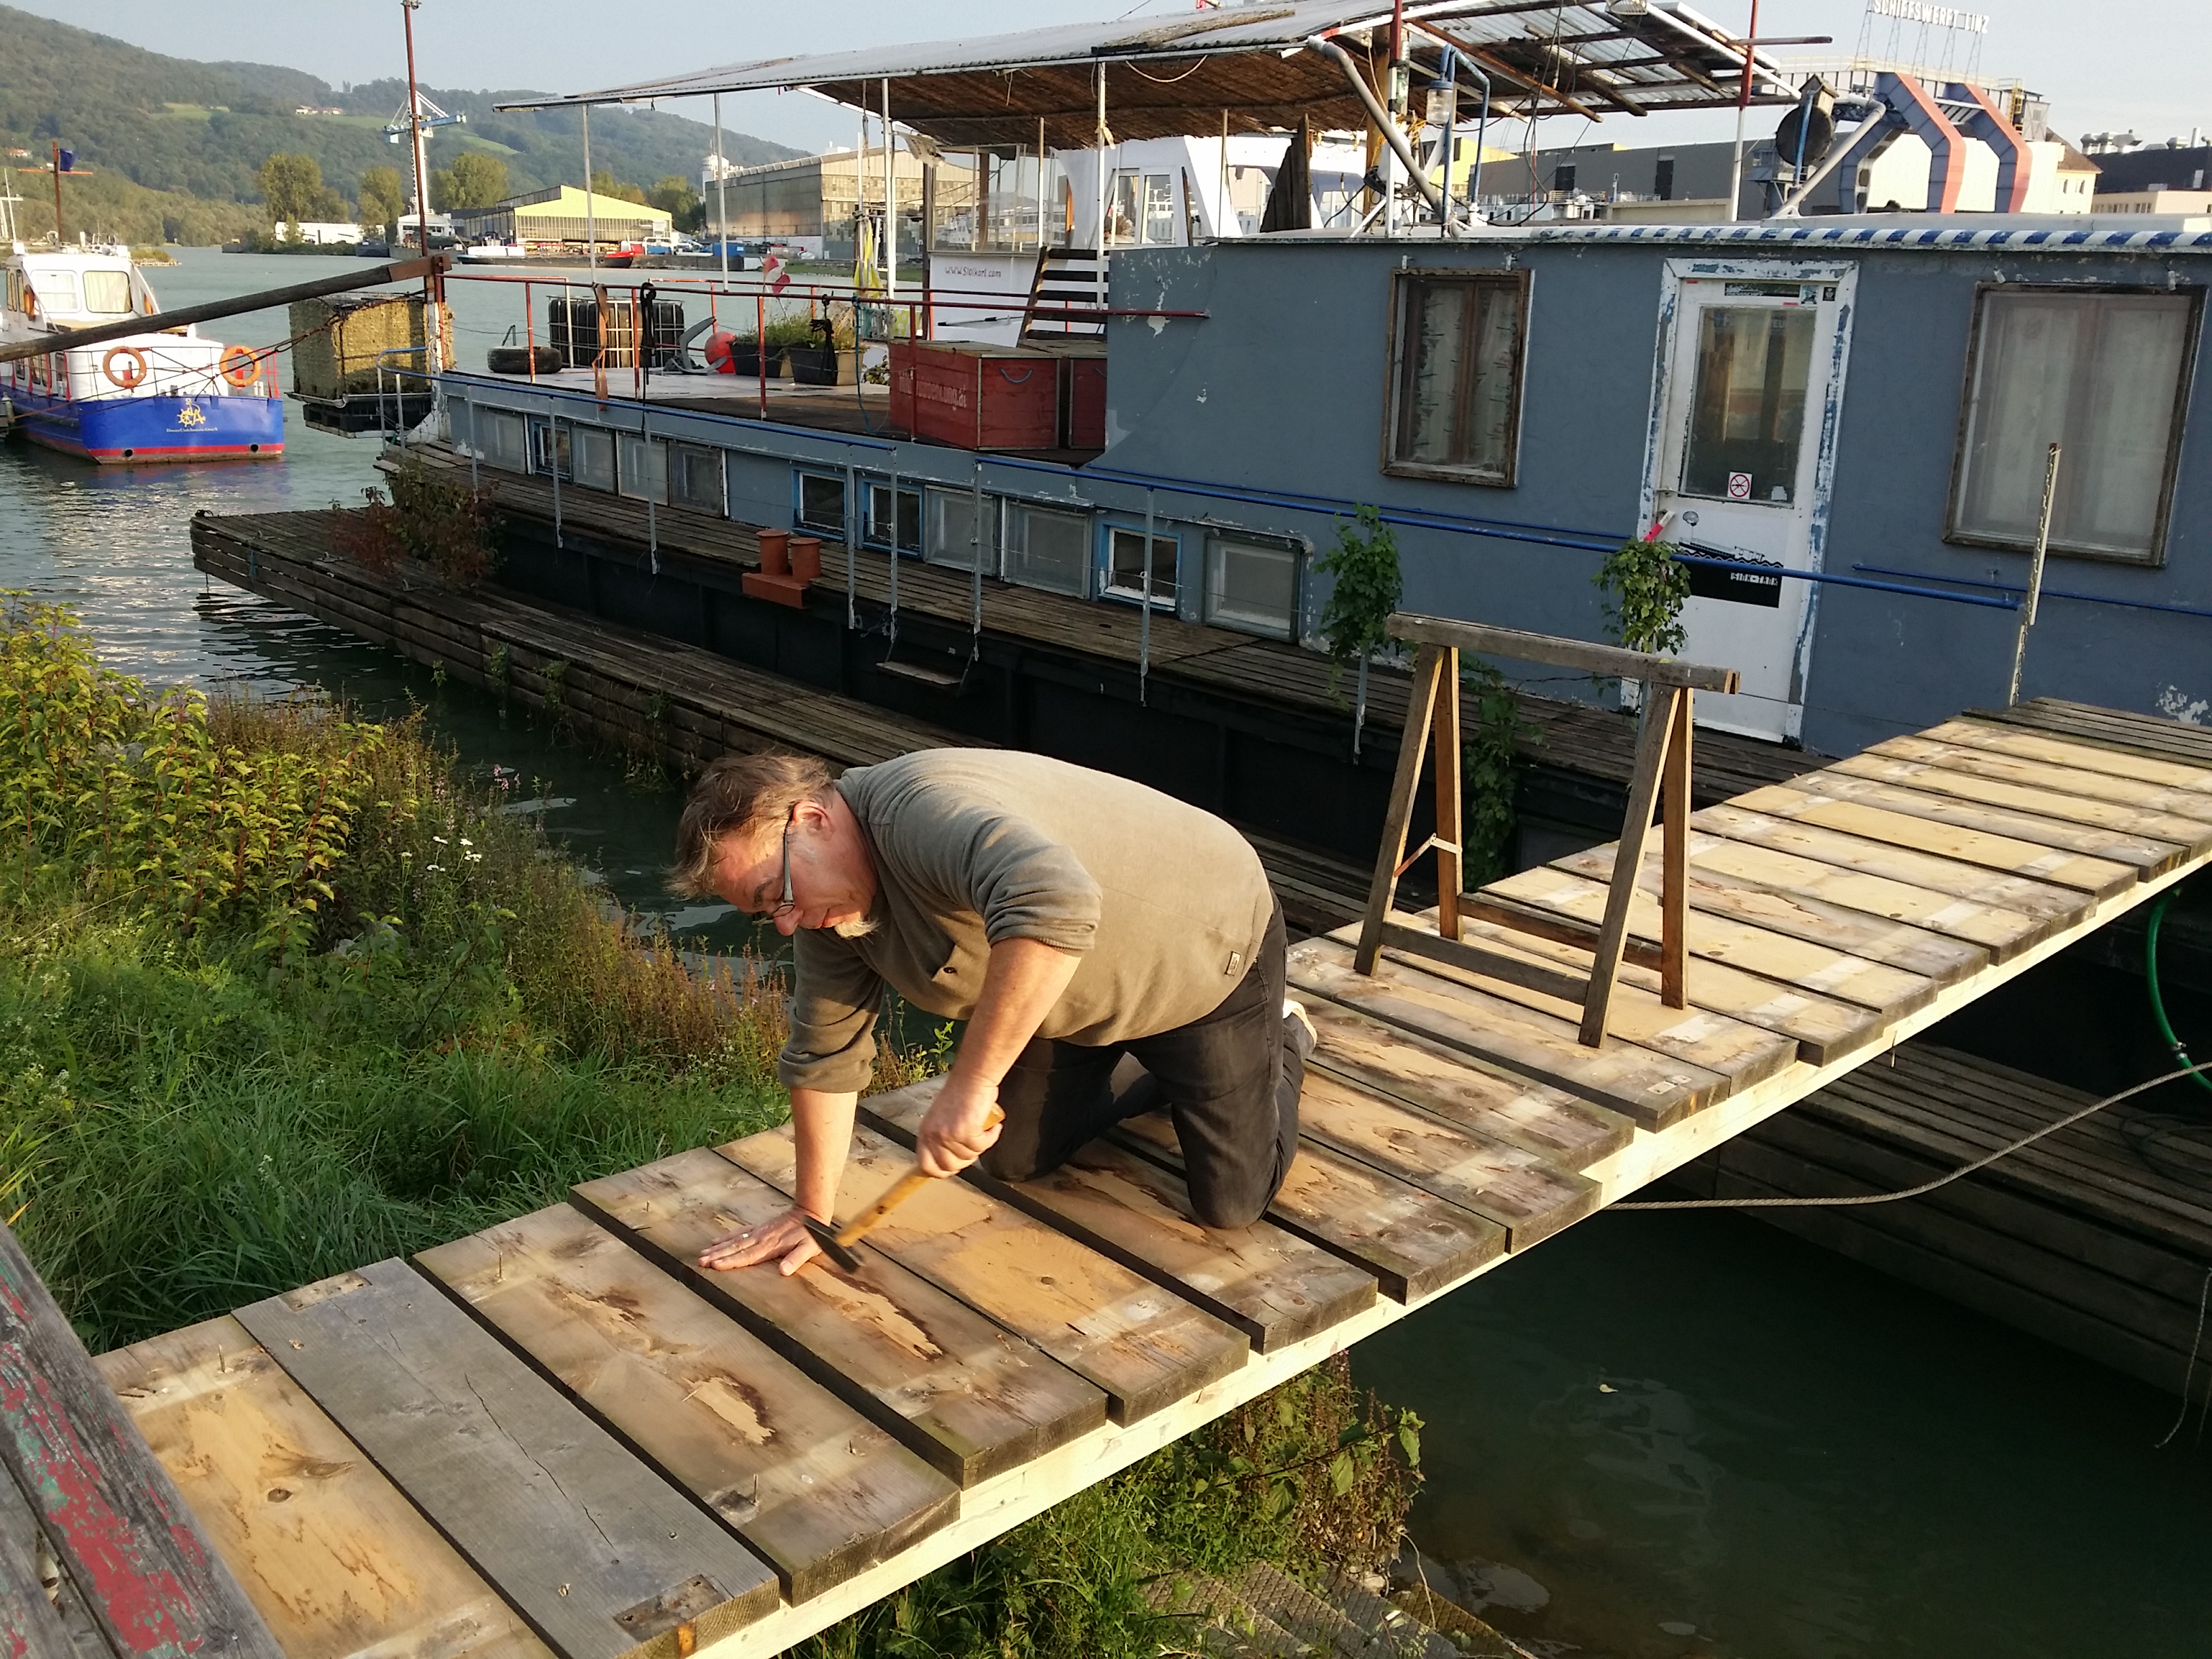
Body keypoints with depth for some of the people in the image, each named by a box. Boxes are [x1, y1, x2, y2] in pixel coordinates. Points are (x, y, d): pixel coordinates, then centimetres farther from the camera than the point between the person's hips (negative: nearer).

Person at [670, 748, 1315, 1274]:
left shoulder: (924, 809, -40)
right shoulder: (823, 907, -11)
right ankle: (1160, 1074, 32)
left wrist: (970, 1084, -55)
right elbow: (826, 1053, -2)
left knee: (1231, 1203, -2)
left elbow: (1054, 905, -58)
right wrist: (812, 1215, -2)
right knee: (1014, 1162, 9)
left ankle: (1280, 1040, 27)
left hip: (1209, 948, -7)